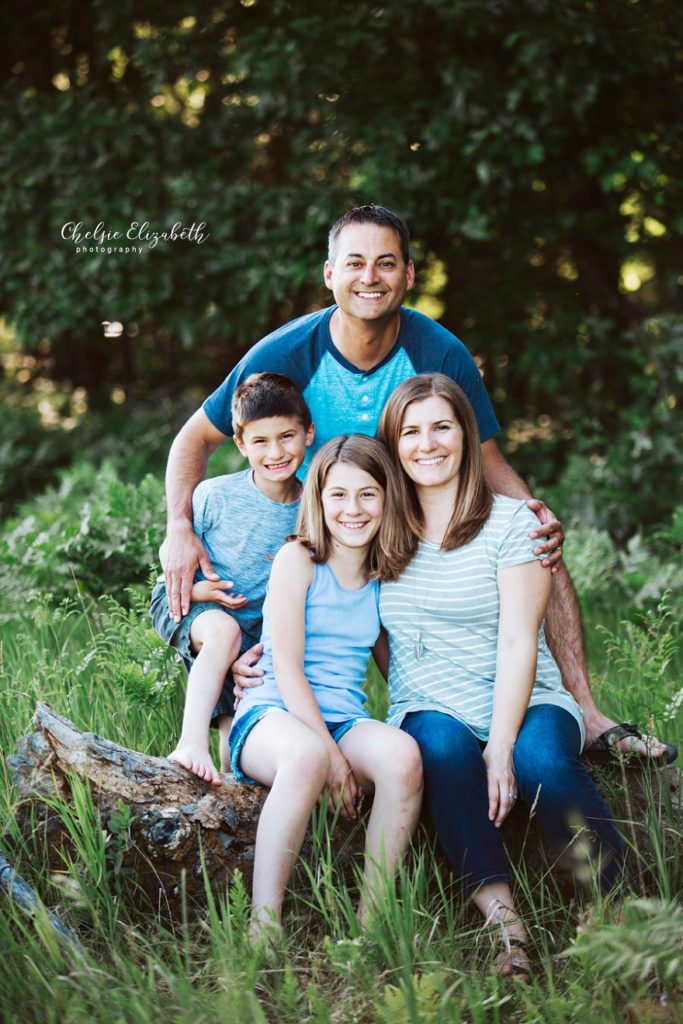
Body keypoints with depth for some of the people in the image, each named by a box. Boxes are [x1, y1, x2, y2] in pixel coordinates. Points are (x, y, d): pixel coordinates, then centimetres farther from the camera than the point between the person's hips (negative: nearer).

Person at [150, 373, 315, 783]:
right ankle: (192, 742, -38)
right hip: (192, 608, -2)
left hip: (262, 632, 3)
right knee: (225, 630, -36)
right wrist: (200, 589, -22)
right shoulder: (215, 495, -15)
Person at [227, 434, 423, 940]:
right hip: (274, 716, -4)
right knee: (306, 756, -40)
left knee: (403, 754, -30)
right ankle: (264, 926, -34)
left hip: (346, 722, 4)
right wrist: (331, 756, -16)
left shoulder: (384, 576, 13)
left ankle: (370, 918, -22)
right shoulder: (298, 559, -2)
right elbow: (287, 669, -9)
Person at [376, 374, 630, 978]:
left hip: (523, 704, -2)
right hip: (428, 708, 2)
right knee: (442, 746, -34)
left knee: (544, 762, -34)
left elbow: (517, 644, -9)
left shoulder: (512, 522, -1)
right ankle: (504, 923, -37)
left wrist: (501, 747, -20)